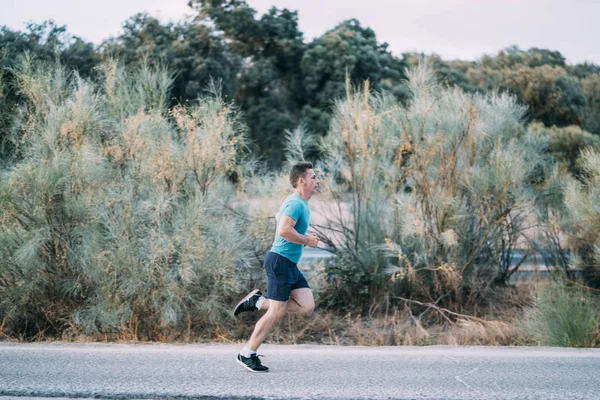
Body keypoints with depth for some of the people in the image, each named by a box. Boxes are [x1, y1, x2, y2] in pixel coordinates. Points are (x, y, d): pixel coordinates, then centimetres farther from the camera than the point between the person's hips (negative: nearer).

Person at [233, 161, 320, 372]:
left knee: (307, 306, 1)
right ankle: (247, 355, 2)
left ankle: (259, 302, 8)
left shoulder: (299, 203, 16)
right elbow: (284, 230, -29)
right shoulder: (296, 204, -16)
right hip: (280, 261, -10)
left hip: (291, 265, 10)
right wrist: (306, 240, -16)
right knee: (277, 312, -7)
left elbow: (279, 216, 34)